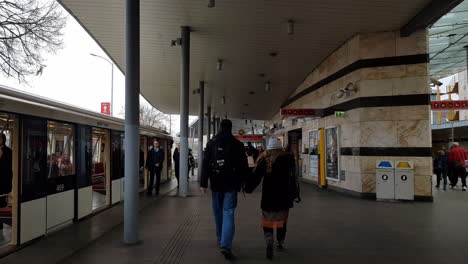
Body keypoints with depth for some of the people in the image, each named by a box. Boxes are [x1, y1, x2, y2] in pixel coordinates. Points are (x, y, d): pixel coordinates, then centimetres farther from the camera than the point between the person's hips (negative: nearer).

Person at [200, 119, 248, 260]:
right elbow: (243, 165, -1)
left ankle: (220, 240, 30)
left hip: (216, 184, 2)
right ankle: (226, 245, -17)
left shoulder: (211, 143, 2)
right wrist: (241, 182, 12)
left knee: (218, 213, 16)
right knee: (228, 213, -5)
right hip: (231, 185, -2)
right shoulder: (237, 144, -2)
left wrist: (203, 183, -2)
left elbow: (205, 164, -2)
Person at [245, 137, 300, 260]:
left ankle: (269, 242, -13)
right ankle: (280, 243, 29)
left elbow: (255, 177, -1)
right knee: (282, 221, 16)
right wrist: (295, 194, -1)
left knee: (268, 221, 8)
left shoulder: (264, 160, -1)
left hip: (268, 197, 0)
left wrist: (248, 188, 11)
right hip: (283, 197, 0)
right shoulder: (287, 158, -3)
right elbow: (293, 178, -6)